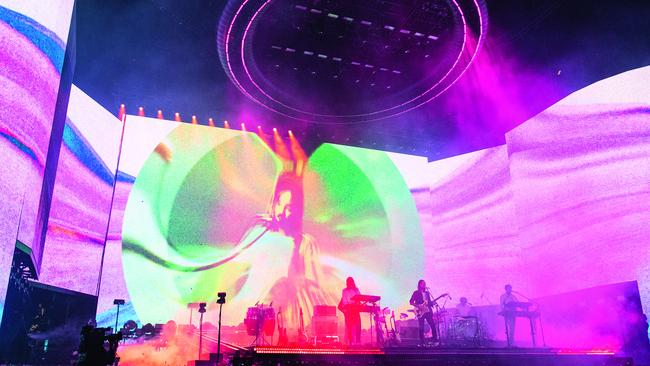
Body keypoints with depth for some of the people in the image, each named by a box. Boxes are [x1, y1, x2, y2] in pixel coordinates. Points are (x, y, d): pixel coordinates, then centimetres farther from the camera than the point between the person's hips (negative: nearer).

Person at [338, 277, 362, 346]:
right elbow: (344, 301, 1)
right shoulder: (344, 291, 9)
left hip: (356, 310, 3)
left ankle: (357, 341, -1)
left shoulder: (356, 290, 17)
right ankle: (349, 342, -8)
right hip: (348, 310, -3)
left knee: (357, 325, -4)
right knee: (349, 326, -8)